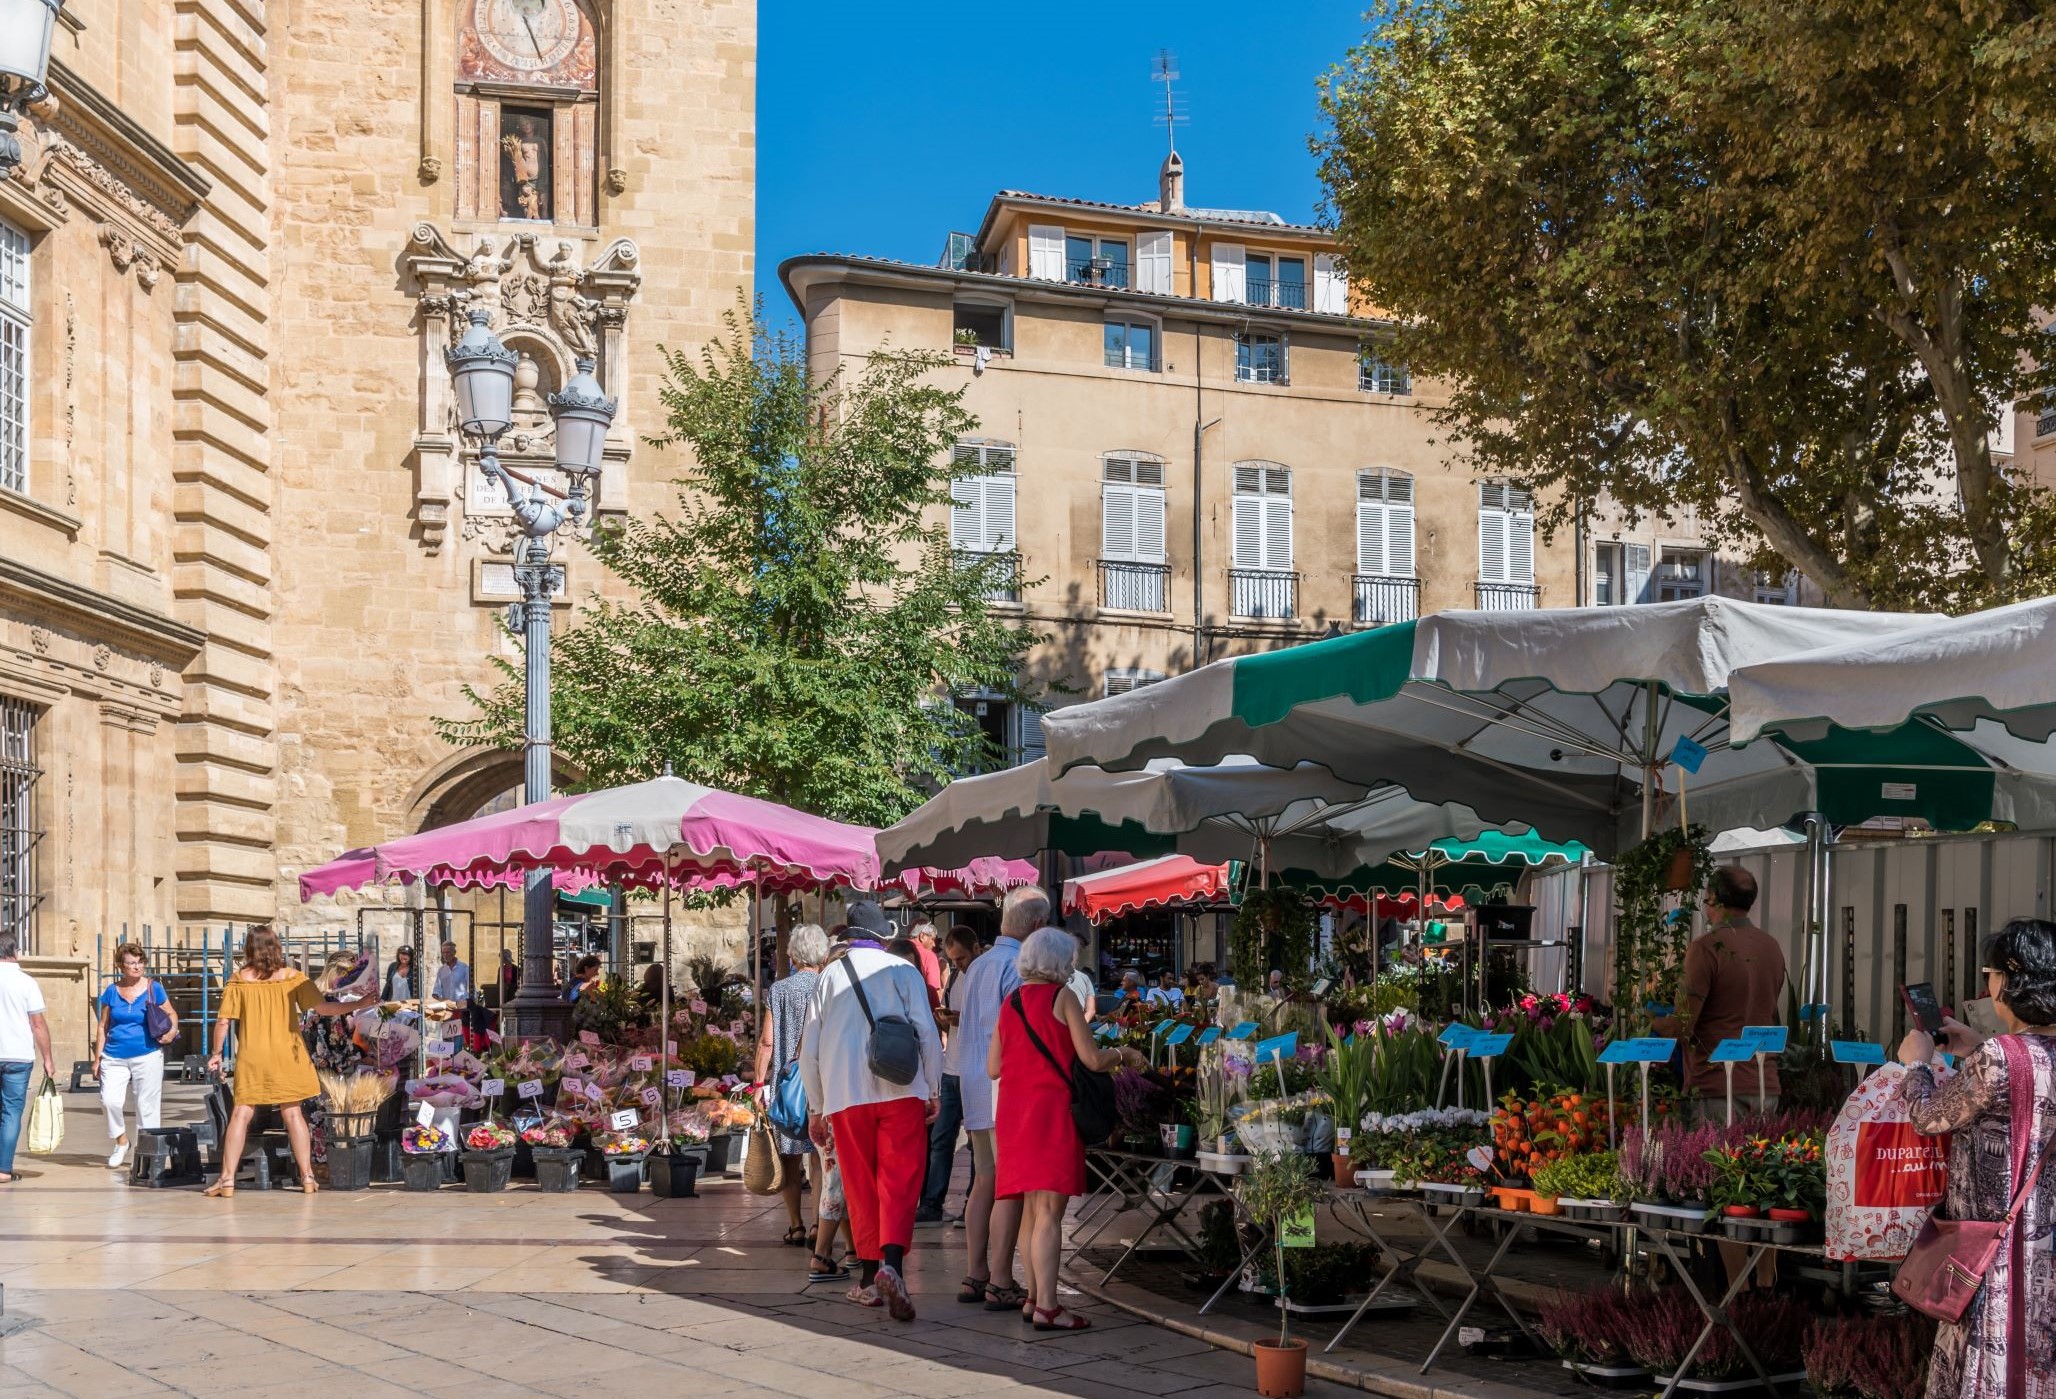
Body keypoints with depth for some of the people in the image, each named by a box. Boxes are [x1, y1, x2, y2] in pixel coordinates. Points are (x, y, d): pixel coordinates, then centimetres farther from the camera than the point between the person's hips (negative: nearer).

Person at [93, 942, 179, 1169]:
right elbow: (103, 1026, 11)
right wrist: (97, 1056, 7)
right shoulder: (111, 991, 6)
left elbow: (171, 1014, 11)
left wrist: (172, 1030, -10)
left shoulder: (153, 988, 1)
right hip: (114, 1057, 1)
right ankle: (121, 1141, 12)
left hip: (147, 1056, -1)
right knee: (109, 1100, -12)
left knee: (147, 1105, 1)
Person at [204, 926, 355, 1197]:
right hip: (286, 1055, 1)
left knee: (241, 1115, 2)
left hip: (251, 1057, -1)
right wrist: (357, 1005, 2)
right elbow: (322, 1007, -6)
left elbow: (223, 1020, -2)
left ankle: (227, 1179, 0)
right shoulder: (291, 977, 0)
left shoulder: (239, 979, 0)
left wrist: (216, 1053, 9)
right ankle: (307, 1176, 7)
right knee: (293, 1113, 6)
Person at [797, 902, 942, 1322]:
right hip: (900, 1092, -2)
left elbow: (809, 1048, 10)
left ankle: (869, 1278, 16)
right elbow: (927, 1032, -2)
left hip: (845, 1097, 2)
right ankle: (892, 1263, -24)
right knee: (900, 1181, -4)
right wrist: (934, 1090, 7)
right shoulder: (903, 971, 2)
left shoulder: (828, 977, 9)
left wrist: (816, 1107, 19)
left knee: (860, 1186, 12)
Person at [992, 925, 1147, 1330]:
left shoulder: (1011, 1002, 12)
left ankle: (1033, 1297, 19)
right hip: (1051, 1108, -7)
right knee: (1049, 1210, -9)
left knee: (1031, 1209, 15)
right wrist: (1125, 1056, 8)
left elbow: (993, 1067, 14)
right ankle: (1046, 1307, -12)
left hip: (1015, 1111, 7)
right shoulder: (1061, 997, -7)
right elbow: (1092, 1059, -10)